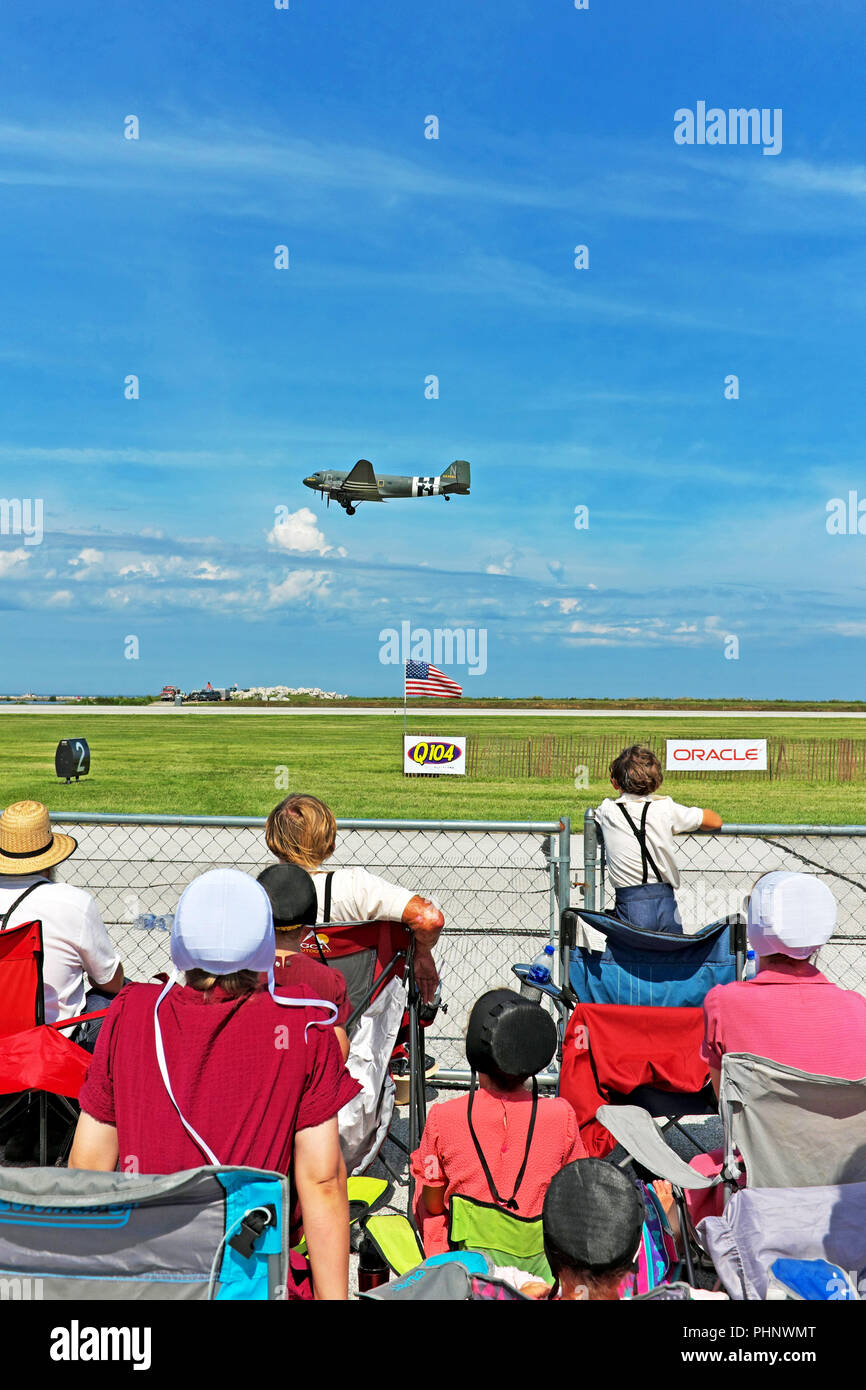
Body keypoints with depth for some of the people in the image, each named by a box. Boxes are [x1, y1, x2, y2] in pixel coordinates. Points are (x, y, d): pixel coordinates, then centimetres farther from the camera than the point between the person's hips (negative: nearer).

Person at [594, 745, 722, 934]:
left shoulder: (607, 810, 2)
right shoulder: (665, 808, 0)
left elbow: (593, 818, 28)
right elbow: (716, 821, 10)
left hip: (629, 906, -1)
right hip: (666, 903, 1)